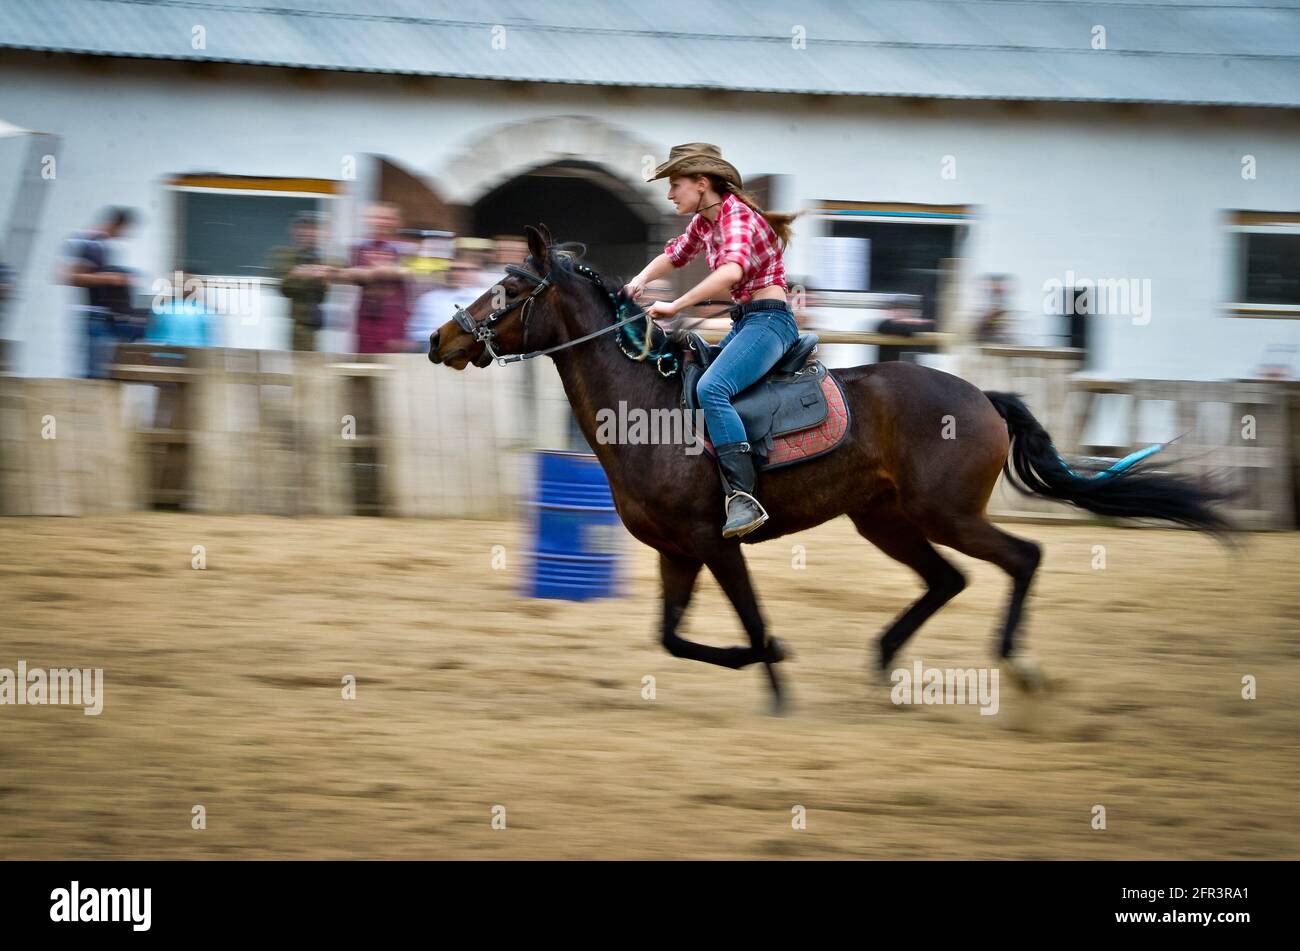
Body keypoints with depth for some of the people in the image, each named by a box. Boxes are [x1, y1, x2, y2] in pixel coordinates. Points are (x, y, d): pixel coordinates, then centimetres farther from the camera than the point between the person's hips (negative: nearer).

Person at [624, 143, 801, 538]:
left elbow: (732, 269, -35)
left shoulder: (737, 216, -15)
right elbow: (673, 255, 29)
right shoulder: (704, 223, 13)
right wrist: (641, 280, 8)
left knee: (711, 388, -31)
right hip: (743, 322, 11)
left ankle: (743, 499, -39)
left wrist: (675, 306, -33)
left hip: (768, 319, -11)